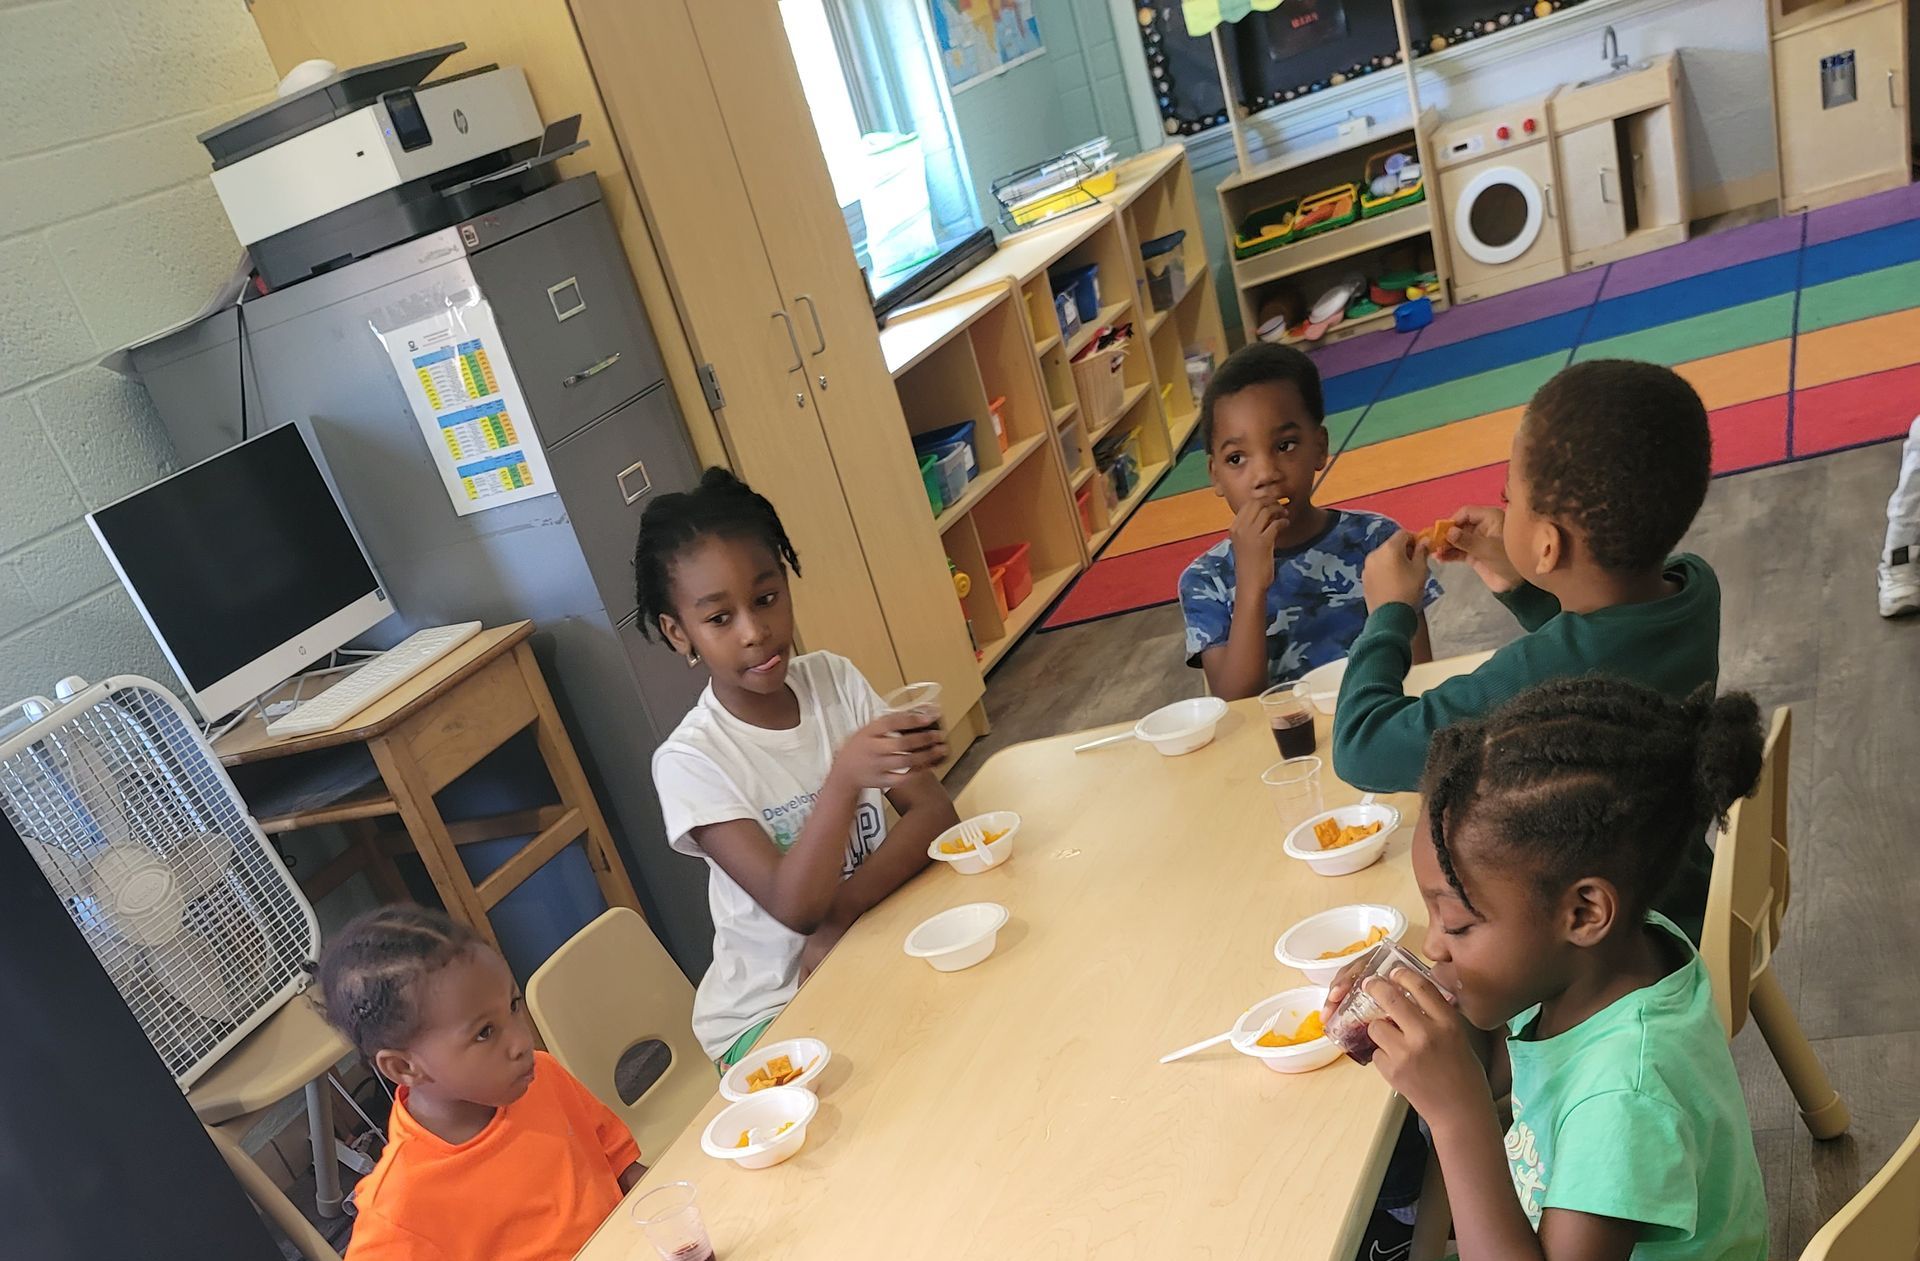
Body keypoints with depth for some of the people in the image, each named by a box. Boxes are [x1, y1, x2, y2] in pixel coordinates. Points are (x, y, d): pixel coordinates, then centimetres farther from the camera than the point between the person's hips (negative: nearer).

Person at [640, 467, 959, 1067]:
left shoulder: (833, 680, -3)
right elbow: (795, 906, -26)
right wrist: (846, 776, -43)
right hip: (771, 1012, -5)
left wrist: (841, 911, -21)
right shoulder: (689, 761, -16)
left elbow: (935, 812, -7)